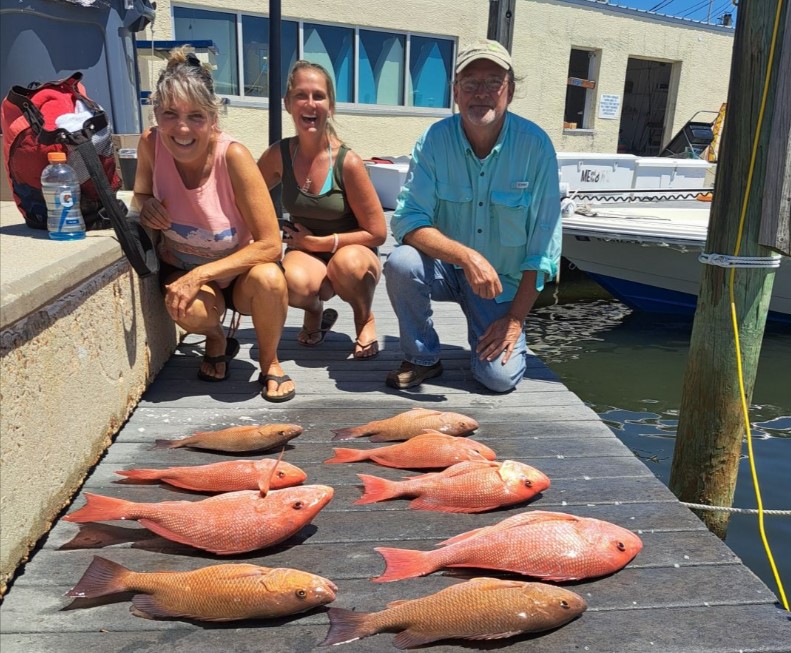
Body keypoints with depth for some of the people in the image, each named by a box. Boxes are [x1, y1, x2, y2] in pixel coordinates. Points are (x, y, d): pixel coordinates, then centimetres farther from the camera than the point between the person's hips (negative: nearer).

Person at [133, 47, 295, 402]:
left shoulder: (233, 156, -25)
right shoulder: (151, 143, -15)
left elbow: (270, 244, -25)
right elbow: (141, 193, 7)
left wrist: (201, 274, -29)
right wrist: (146, 204, -18)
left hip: (238, 270, -1)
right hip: (182, 268, 2)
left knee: (268, 279, -35)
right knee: (187, 308, -33)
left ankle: (269, 362, -4)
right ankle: (216, 341, 6)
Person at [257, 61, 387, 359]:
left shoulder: (348, 162, -17)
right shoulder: (279, 155, -7)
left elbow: (377, 233, -12)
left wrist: (321, 242, -13)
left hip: (353, 252, -1)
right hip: (305, 254, 1)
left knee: (348, 262, -38)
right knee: (294, 282, -35)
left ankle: (365, 318, -2)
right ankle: (315, 311, 5)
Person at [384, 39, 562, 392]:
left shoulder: (536, 145, -14)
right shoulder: (434, 140, -13)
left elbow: (544, 240, -10)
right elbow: (407, 222, -19)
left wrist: (516, 317, -11)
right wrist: (467, 256, -35)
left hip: (503, 282, 0)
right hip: (444, 267, 1)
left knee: (500, 377, -16)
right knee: (401, 263, -32)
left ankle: (499, 332, 21)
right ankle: (422, 358, -6)